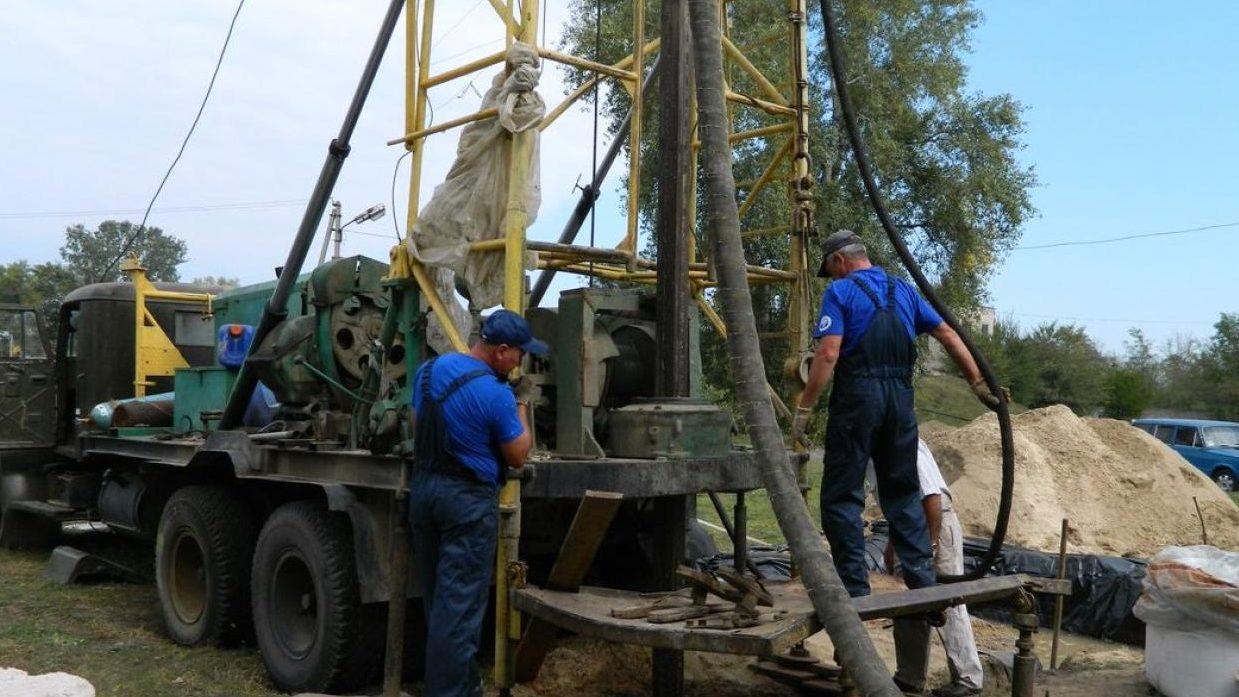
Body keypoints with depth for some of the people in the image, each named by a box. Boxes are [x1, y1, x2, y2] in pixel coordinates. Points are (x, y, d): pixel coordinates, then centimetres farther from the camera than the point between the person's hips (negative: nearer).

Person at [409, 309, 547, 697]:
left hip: (423, 489, 8)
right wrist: (521, 405, 2)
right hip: (468, 501, -8)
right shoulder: (496, 394, -19)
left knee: (437, 598, 18)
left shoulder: (430, 369, 4)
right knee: (459, 604, 0)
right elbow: (518, 457, -9)